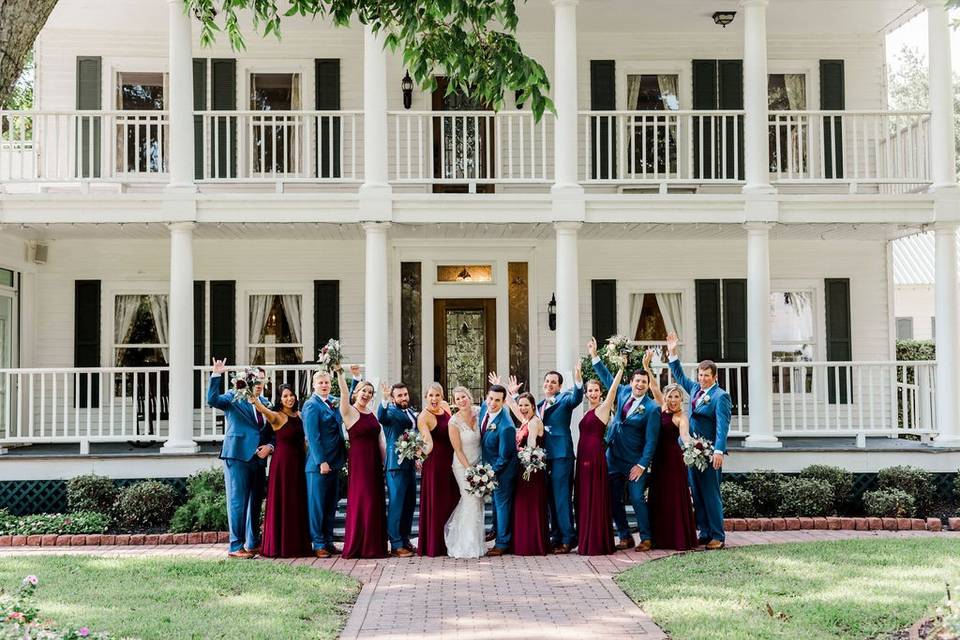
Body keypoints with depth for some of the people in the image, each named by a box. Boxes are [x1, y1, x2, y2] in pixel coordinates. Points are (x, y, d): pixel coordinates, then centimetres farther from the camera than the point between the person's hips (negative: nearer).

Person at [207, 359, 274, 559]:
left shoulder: (265, 402, 15)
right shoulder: (233, 397, -1)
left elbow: (271, 431, 19)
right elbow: (212, 400, -20)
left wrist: (269, 446, -1)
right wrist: (216, 375, -29)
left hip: (259, 458, 6)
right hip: (238, 456, -6)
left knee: (255, 502, 13)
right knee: (237, 501, -5)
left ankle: (253, 543, 23)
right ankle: (236, 546, -2)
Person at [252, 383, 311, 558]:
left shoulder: (299, 415, 10)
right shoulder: (277, 416, -8)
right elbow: (263, 410, -29)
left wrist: (307, 458, 10)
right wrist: (255, 399, -47)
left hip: (299, 462, 6)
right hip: (282, 462, -6)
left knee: (298, 503, 10)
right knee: (282, 502, -2)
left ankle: (297, 544, 18)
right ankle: (280, 545, 4)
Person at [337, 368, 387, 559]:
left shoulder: (372, 412, 12)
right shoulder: (349, 412, -5)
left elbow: (378, 438, 14)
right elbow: (344, 393, -21)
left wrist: (383, 460, 11)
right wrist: (340, 373, -33)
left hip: (375, 461, 6)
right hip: (358, 459, -6)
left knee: (375, 501, 8)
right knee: (359, 501, -5)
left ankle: (373, 545, 15)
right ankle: (356, 545, 3)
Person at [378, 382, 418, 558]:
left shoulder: (413, 413, 15)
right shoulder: (391, 412, -7)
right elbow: (381, 417, -30)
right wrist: (384, 400, -46)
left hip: (411, 463, 8)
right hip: (396, 464, -8)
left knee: (410, 504, 13)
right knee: (396, 504, -5)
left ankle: (405, 540, 24)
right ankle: (396, 545, -3)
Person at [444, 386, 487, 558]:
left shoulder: (477, 413, -3)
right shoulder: (454, 422, -16)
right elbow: (458, 450, -14)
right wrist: (470, 470, -15)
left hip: (478, 464, 6)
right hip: (463, 466, -6)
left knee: (478, 501, 10)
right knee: (471, 501, -7)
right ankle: (469, 545, 5)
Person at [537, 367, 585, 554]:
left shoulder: (565, 399, -3)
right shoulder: (540, 405, 18)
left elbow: (577, 398, -22)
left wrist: (578, 380, -40)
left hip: (561, 455, -7)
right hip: (544, 455, 7)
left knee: (562, 497, -7)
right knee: (551, 498, 12)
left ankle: (568, 538, -4)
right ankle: (556, 536, 19)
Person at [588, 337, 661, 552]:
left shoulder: (652, 408, -10)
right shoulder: (623, 393, 5)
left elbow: (651, 440, -11)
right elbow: (607, 377, 20)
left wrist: (642, 465, -14)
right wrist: (594, 356, 16)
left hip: (634, 462, -6)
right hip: (613, 458, 6)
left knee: (638, 499, -7)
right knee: (614, 500, 7)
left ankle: (646, 539, 4)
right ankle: (624, 537, 16)